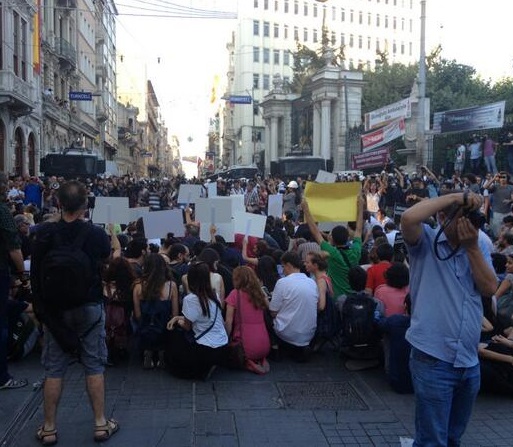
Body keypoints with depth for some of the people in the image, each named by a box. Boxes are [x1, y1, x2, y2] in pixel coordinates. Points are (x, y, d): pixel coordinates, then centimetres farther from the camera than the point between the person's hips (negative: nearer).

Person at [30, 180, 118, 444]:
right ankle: (101, 424, 16)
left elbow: (35, 274, -4)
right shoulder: (97, 235, -12)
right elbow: (107, 260, 9)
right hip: (90, 308, 0)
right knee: (94, 366, 9)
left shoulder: (44, 234, -11)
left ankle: (49, 428, 18)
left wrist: (40, 306, 8)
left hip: (55, 308, 1)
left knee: (54, 369, 9)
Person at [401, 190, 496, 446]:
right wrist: (455, 196, -19)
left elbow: (490, 289, -1)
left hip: (469, 361, 6)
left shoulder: (478, 246, 11)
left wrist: (472, 246, -8)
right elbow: (408, 218, -27)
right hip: (433, 360, -6)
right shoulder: (426, 242, -5)